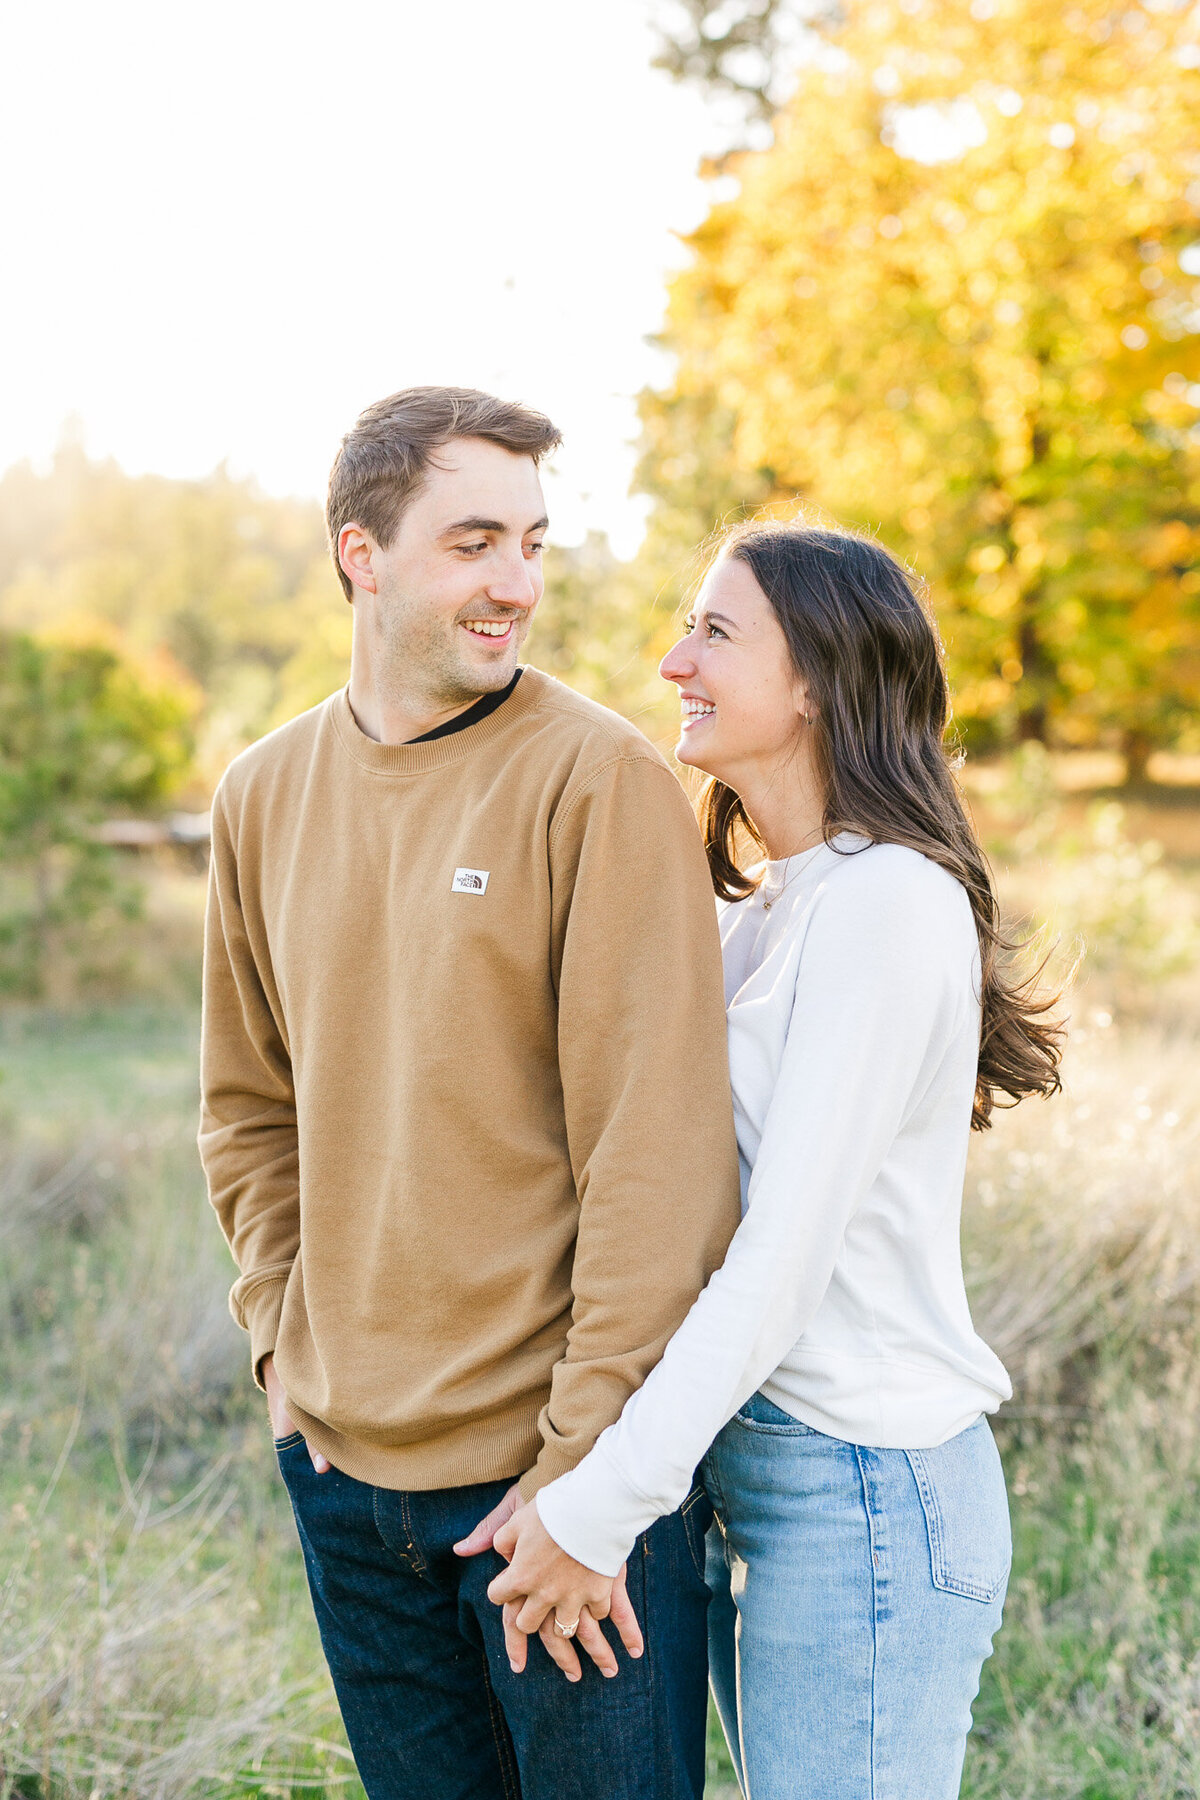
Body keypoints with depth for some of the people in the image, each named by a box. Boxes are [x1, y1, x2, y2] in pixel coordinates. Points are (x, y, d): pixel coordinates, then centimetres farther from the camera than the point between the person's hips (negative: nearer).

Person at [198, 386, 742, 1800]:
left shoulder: (601, 781, -11)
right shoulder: (264, 796, 6)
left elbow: (659, 1154, -15)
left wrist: (586, 1467, -16)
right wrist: (283, 1338, 5)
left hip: (560, 1462, -5)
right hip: (340, 1469, 5)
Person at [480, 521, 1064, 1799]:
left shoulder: (891, 903, -16)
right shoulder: (757, 913, 12)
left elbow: (789, 1252, -20)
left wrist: (603, 1503, -18)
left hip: (864, 1492, -8)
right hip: (745, 1471, 9)